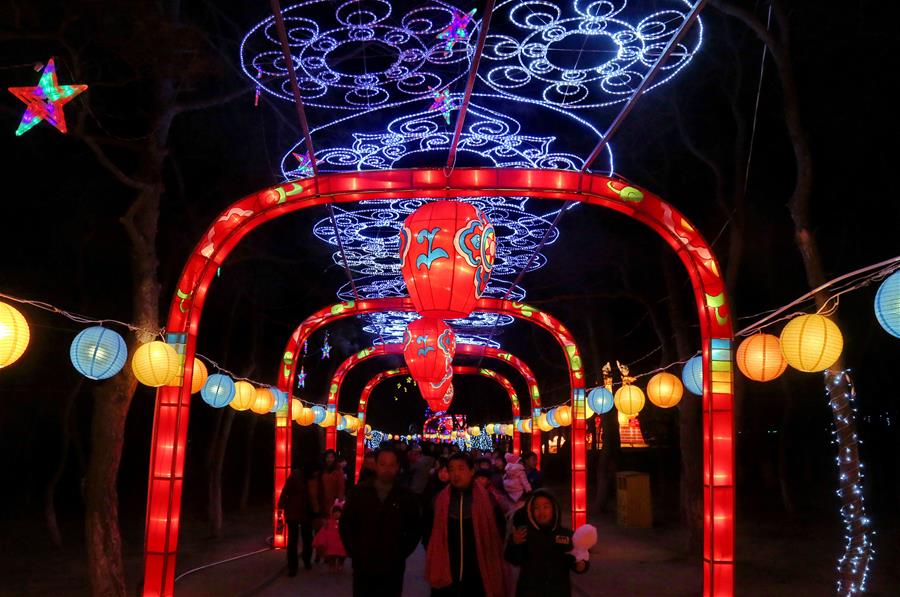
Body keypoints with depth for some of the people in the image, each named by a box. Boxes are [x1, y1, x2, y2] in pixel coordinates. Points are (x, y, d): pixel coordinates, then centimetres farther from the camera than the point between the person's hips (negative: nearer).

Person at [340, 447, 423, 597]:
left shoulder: (407, 497, 0)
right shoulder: (359, 492, 0)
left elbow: (416, 529, 8)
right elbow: (345, 525, 7)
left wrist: (401, 553, 1)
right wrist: (354, 552, 2)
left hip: (393, 568, 0)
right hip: (363, 566, 0)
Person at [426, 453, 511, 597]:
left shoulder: (486, 499, -4)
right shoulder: (439, 500, -1)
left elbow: (499, 531, 5)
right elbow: (429, 532, 9)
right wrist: (435, 563, 3)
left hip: (477, 577, -1)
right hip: (445, 577, 1)